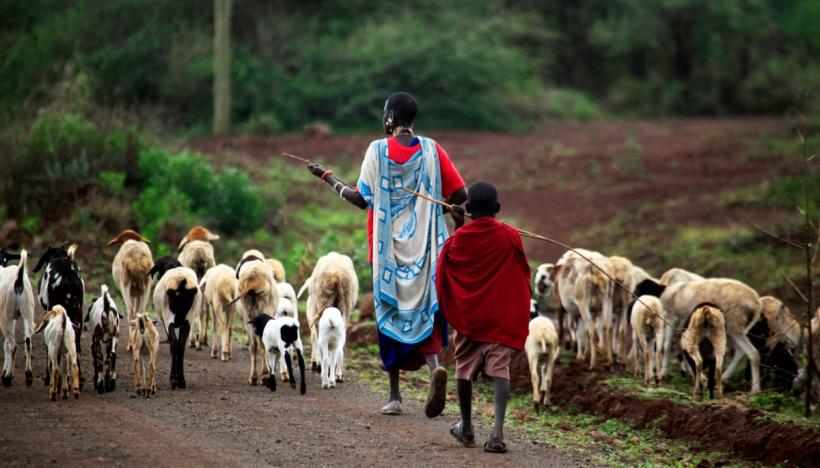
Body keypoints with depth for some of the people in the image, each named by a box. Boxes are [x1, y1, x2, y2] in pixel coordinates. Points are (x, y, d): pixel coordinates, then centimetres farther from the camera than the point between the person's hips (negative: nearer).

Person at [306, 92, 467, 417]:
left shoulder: (377, 150, -6)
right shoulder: (431, 149, 0)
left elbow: (362, 199, -7)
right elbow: (460, 194, -4)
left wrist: (328, 178, 5)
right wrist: (454, 210, 18)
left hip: (388, 247, -1)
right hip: (424, 246, 1)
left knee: (390, 314, 9)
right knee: (424, 311, 6)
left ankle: (395, 396, 10)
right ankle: (434, 366, -24)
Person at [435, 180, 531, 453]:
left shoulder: (458, 238, -4)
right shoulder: (510, 236, -6)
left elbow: (443, 271, 11)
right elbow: (522, 273, 4)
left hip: (467, 315, 1)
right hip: (501, 317, -1)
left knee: (465, 368, 16)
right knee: (500, 369, -5)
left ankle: (466, 428, 26)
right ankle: (498, 431, -21)